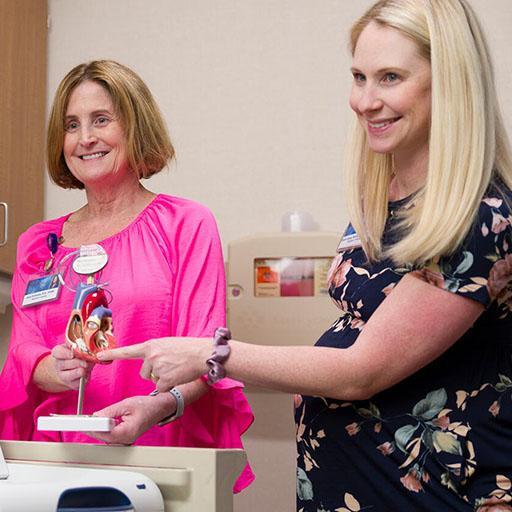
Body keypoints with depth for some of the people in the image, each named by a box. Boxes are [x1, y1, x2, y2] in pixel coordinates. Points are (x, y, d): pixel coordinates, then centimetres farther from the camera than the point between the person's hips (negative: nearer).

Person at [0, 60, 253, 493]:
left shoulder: (186, 224, 4)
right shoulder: (38, 244, 16)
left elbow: (204, 347, -3)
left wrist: (162, 405, -23)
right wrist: (60, 371, -13)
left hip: (164, 450, -3)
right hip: (60, 453, 3)